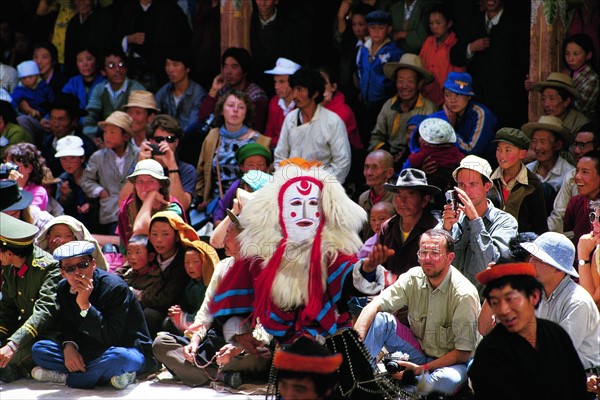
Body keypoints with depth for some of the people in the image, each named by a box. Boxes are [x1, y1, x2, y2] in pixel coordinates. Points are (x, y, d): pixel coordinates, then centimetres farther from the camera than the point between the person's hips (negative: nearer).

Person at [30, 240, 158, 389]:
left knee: (119, 358, -43)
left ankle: (65, 378, -24)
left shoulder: (115, 287, -21)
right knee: (39, 349, -12)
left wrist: (85, 305, -33)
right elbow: (65, 327, 8)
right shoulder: (63, 289, 0)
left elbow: (110, 338, -25)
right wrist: (68, 346, -16)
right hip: (90, 352, 6)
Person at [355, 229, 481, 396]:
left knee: (447, 381, -41)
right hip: (419, 350, 5)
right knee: (380, 319, -16)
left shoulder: (464, 294, -21)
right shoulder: (413, 278, -7)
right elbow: (374, 306, -14)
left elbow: (463, 352, -18)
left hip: (450, 361, -5)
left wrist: (423, 368, -22)